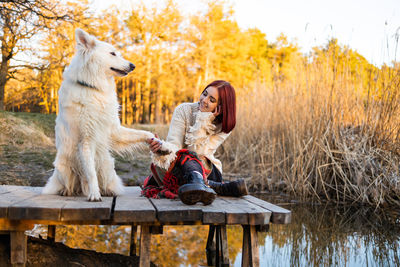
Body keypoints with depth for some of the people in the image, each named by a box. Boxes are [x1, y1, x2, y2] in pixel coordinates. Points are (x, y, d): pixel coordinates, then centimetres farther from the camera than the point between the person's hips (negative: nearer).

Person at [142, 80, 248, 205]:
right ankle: (220, 187, -54)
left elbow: (198, 151, -16)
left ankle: (198, 184, -64)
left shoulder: (224, 126, -5)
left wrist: (203, 122, -23)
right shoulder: (183, 110, -7)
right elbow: (174, 145, -18)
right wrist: (163, 146, -41)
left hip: (207, 169, 0)